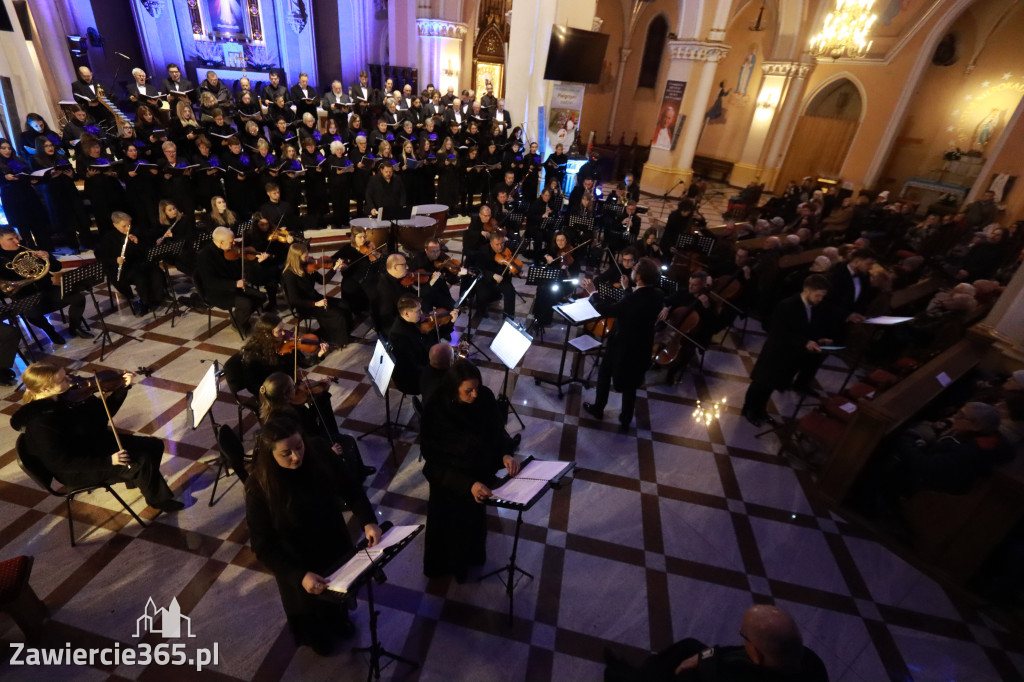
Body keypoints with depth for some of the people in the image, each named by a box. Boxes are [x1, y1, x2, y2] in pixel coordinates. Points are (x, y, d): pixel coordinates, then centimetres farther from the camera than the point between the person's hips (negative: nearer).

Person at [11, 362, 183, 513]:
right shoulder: (40, 424, -29)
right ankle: (160, 500, 4)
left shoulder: (68, 395, -8)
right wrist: (108, 461, -34)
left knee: (154, 445, 3)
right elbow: (63, 463, -28)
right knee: (142, 463, -22)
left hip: (98, 440, 8)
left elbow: (104, 412, 5)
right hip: (78, 471, -8)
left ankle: (136, 480, 30)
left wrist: (124, 387, -8)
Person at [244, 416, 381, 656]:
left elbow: (350, 486, -15)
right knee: (309, 605, 28)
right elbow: (263, 546, -25)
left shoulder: (318, 451, -25)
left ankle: (337, 618, 68)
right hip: (298, 561, -3)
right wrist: (299, 576, -36)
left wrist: (368, 520, -29)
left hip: (335, 544, 3)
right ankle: (315, 635, 64)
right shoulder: (259, 488, -32)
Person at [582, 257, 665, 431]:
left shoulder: (632, 299, -32)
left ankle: (598, 409, 37)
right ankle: (625, 422, 32)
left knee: (604, 373, 21)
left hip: (623, 347, -6)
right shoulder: (657, 295, -11)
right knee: (630, 384, 20)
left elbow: (605, 310, -21)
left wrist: (593, 292, -8)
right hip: (642, 347, 6)